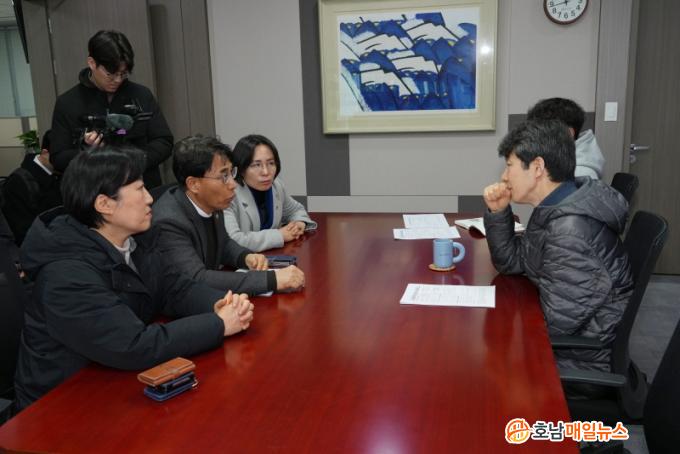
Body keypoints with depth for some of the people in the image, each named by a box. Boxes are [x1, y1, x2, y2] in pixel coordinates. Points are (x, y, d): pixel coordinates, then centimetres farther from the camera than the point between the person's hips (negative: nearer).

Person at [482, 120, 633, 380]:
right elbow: (511, 263, 8)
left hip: (582, 359, -7)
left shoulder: (570, 229, -29)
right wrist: (498, 212, -5)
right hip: (567, 339, 8)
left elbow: (558, 323, -27)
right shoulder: (553, 211, 0)